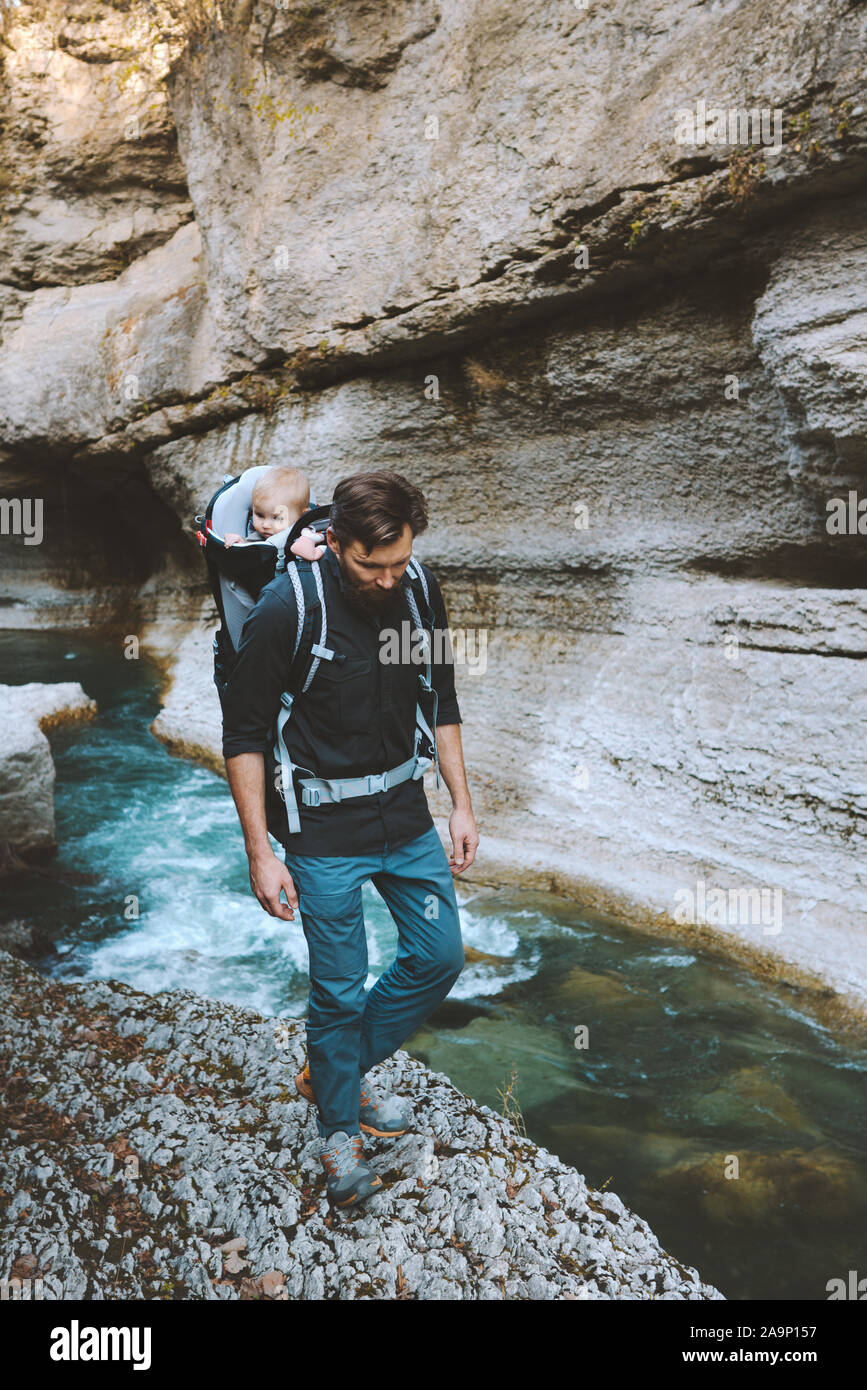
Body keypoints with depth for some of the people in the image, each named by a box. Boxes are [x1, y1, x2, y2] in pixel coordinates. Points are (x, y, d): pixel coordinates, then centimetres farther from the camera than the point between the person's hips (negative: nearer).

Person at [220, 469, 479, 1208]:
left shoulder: (421, 590, -5)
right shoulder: (287, 606, -20)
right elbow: (245, 733, -13)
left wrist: (462, 804, 7)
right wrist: (260, 852, -14)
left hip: (407, 816, 5)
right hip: (326, 832, -5)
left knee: (440, 956, 13)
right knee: (340, 989, 4)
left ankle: (335, 1072, 35)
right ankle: (340, 1129, 31)